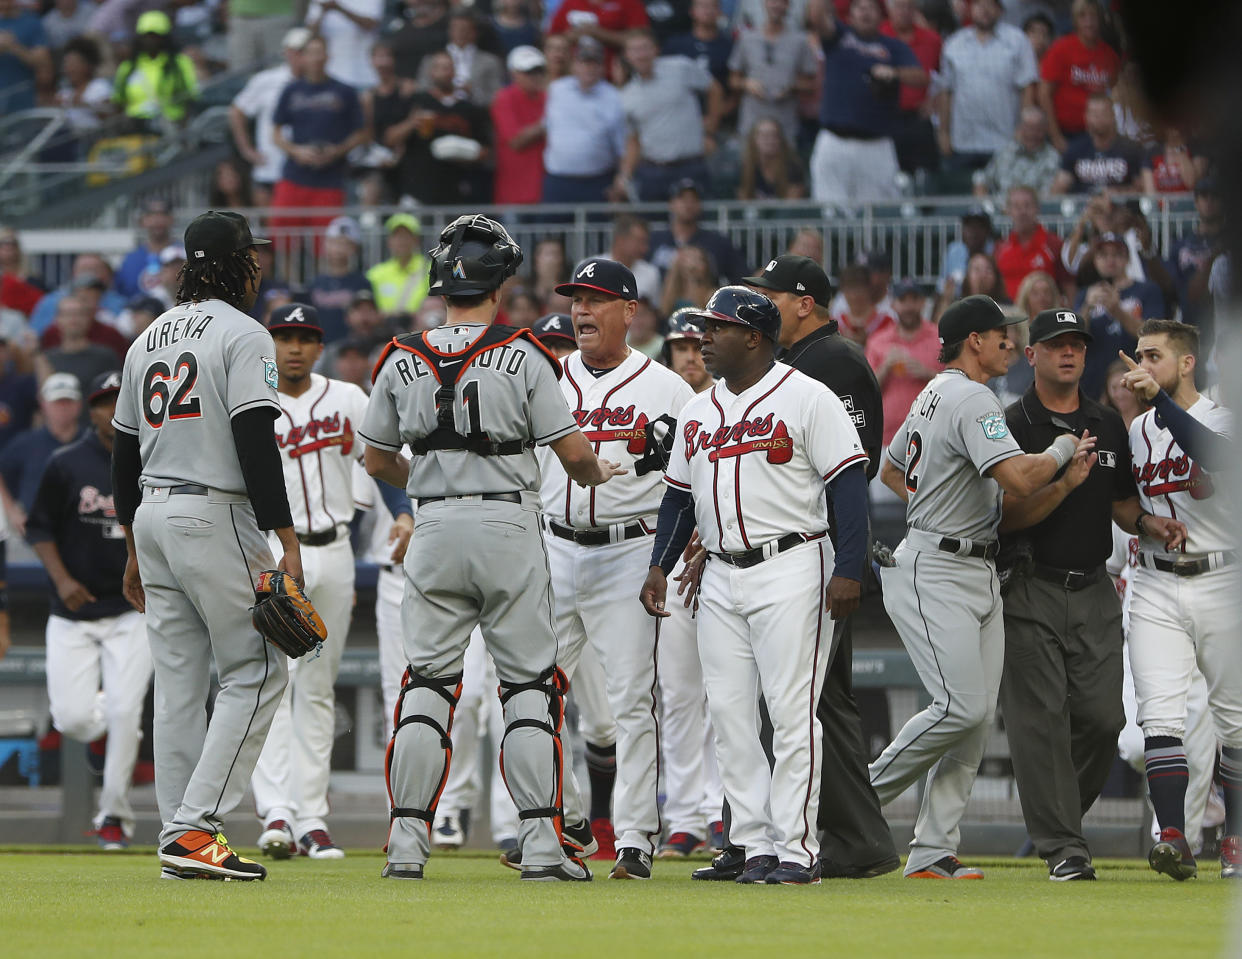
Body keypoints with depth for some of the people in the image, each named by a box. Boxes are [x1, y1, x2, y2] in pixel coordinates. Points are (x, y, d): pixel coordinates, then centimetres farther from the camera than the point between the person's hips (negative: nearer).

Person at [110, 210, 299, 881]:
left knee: (178, 682, 8)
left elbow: (124, 453, 18)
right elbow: (257, 447, -17)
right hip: (216, 517, -8)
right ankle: (196, 828, -13)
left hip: (152, 517, 8)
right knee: (256, 671, -4)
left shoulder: (148, 340, 16)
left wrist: (135, 548, 24)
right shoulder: (241, 334, -8)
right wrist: (287, 543, -18)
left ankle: (181, 839, 7)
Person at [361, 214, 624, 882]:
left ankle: (407, 840, 1)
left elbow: (377, 459, 11)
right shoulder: (521, 357, -7)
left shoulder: (402, 361, 2)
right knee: (529, 685, 3)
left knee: (427, 683, 7)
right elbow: (572, 451, -7)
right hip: (508, 526, -2)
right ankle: (541, 844, -1)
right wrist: (596, 475, 16)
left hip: (434, 527, 3)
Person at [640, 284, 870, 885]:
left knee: (791, 711, -9)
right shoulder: (698, 412, 16)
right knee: (728, 711, 4)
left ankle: (796, 851, -9)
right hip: (721, 576, 7)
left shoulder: (807, 398, -6)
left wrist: (848, 570, -18)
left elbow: (850, 484, -10)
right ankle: (753, 842, 9)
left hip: (791, 570, -7)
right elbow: (680, 497, 22)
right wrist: (660, 565, 10)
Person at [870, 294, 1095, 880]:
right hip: (935, 574, -11)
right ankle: (866, 796, -1)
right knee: (962, 706, -18)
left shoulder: (932, 395, 19)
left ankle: (932, 852, 0)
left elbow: (890, 467, 33)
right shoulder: (971, 399, -14)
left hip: (978, 576, 11)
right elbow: (1019, 479, -26)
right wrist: (1064, 450, -9)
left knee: (978, 715, 2)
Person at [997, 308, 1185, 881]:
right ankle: (1062, 847, -5)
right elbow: (1008, 516, -12)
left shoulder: (1109, 426, 14)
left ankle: (1053, 820, 21)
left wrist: (1150, 524, 2)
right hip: (1030, 591, -5)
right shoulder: (1013, 426, -4)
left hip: (1094, 592, 5)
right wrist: (1065, 484, -25)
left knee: (1104, 716, -1)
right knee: (1041, 717, -8)